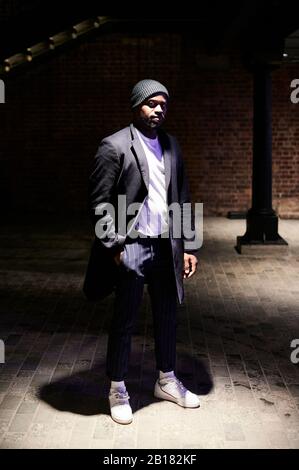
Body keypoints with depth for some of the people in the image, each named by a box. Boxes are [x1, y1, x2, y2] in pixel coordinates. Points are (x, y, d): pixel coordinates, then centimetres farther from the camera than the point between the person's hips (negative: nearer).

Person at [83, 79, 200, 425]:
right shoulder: (114, 146, -9)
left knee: (167, 315, 16)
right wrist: (114, 247, -15)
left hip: (166, 246, 6)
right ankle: (118, 390, 21)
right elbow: (99, 202, -11)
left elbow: (182, 198, 12)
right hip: (131, 248, -6)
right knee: (124, 322, 6)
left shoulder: (171, 145, 10)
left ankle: (167, 381, 33)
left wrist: (187, 246, 8)